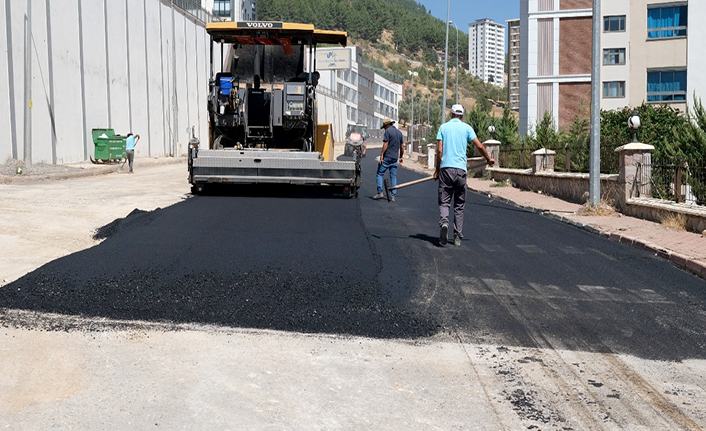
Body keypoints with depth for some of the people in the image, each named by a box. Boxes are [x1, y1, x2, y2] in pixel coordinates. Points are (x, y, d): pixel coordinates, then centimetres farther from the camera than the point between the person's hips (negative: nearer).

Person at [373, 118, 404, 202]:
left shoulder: (388, 131, -8)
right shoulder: (399, 132, 14)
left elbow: (385, 144, -15)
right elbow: (402, 146, 18)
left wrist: (381, 155, -14)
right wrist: (400, 157, 27)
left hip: (387, 157, -7)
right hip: (395, 158, 7)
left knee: (380, 173, 3)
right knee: (393, 177, 7)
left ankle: (380, 193, -4)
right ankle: (393, 196, 4)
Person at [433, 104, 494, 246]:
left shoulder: (443, 127, 8)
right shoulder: (466, 128, 7)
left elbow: (439, 150, 1)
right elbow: (480, 146, 3)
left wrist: (437, 170, 7)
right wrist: (489, 159, 19)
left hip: (446, 168, 0)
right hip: (461, 168, 0)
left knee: (444, 202, 4)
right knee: (459, 205, 9)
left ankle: (444, 222, -26)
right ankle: (457, 237, 8)